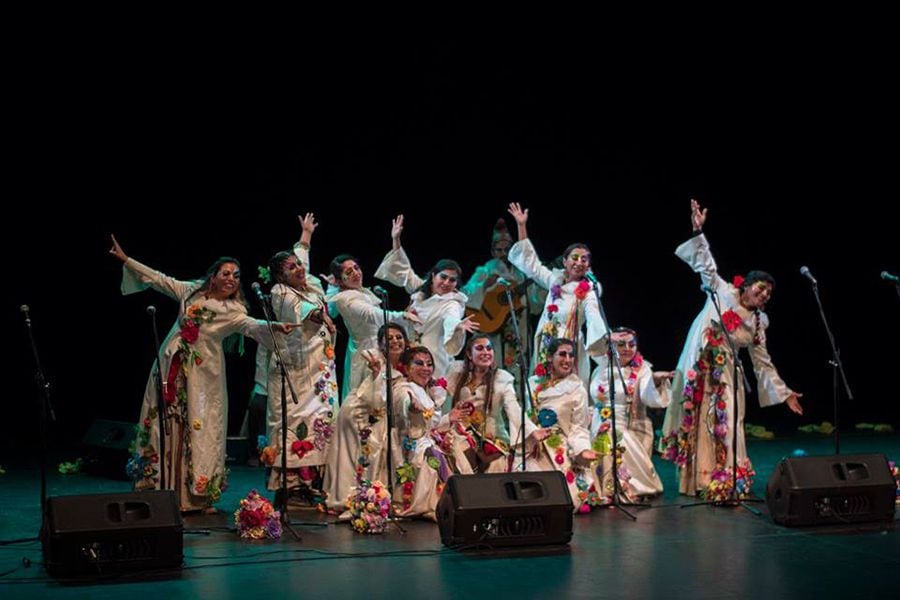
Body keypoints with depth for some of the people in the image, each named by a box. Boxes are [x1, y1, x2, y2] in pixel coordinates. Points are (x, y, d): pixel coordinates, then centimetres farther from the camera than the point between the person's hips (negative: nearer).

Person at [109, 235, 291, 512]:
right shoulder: (191, 291, 7)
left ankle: (199, 495, 3)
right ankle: (158, 489, 12)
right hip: (172, 366, 3)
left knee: (199, 430, -4)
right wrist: (126, 259, 17)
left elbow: (251, 325, -21)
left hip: (203, 374, -3)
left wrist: (273, 326, -42)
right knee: (164, 425, 5)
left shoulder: (233, 310, -3)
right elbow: (158, 279, 14)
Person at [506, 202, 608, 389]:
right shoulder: (556, 280, 9)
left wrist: (606, 336, -45)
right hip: (545, 347, 5)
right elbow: (531, 262, 18)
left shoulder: (587, 291, -7)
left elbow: (594, 317, -23)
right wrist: (522, 226, 16)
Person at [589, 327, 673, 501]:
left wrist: (656, 380, -35)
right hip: (602, 433, 3)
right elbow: (592, 399, 18)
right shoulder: (601, 370, 9)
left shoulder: (642, 369, -3)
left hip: (632, 432, -3)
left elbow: (649, 398, -19)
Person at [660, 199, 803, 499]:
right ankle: (693, 481, 5)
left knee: (725, 426, -4)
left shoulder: (759, 321, 11)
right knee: (694, 419, -1)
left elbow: (763, 362, 16)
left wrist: (784, 393, 14)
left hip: (725, 374, 3)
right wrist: (698, 233, -14)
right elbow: (705, 265, -3)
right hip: (699, 367, -3)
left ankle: (724, 483, -2)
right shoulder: (723, 292, 2)